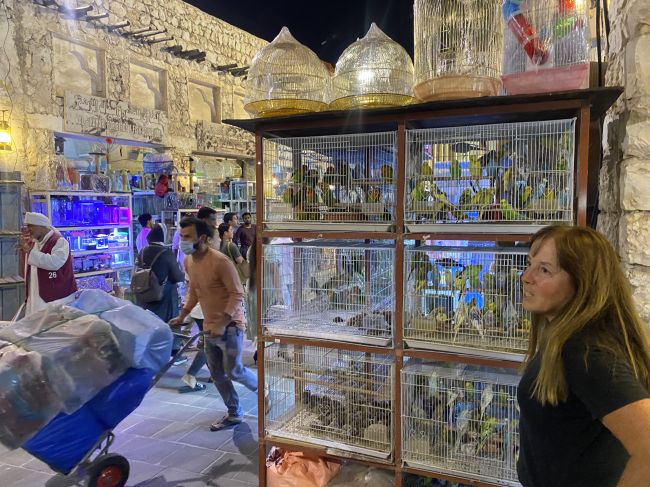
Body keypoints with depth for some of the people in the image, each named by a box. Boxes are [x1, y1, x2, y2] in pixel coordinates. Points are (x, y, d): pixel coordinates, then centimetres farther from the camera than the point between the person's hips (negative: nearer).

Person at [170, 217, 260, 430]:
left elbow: (237, 294, -20)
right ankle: (234, 414, 28)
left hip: (230, 325, -8)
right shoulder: (188, 261, 4)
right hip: (210, 327, 8)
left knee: (233, 371, -4)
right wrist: (182, 315, 11)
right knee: (216, 373, 11)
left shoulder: (220, 261, -21)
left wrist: (223, 324, -25)